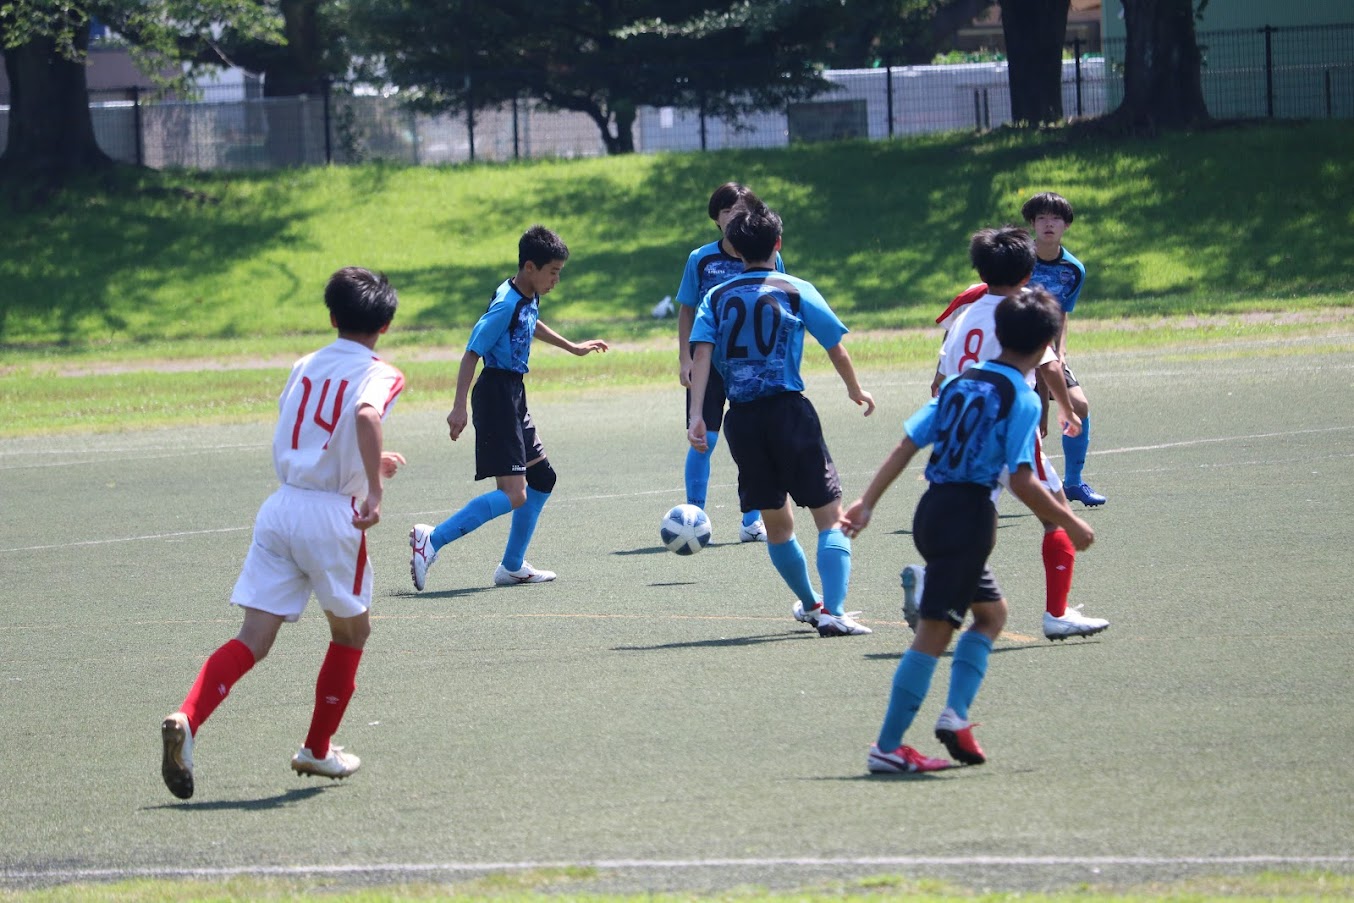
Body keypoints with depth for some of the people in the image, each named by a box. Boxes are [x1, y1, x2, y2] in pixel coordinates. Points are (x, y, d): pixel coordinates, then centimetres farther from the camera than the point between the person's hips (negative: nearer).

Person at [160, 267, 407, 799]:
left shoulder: (304, 368, 16)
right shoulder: (379, 374, -2)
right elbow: (367, 415, -26)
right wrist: (374, 490, -30)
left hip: (281, 504, 5)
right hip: (333, 515, -5)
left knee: (253, 639, 0)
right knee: (351, 631, 20)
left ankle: (187, 720, -24)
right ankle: (318, 749, 25)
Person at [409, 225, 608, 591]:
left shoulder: (529, 298, 8)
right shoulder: (506, 305, -19)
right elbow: (472, 353, -21)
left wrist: (572, 347, 45)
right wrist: (459, 407, -26)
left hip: (514, 396, 10)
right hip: (497, 394, -10)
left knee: (542, 478, 18)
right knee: (513, 495, -15)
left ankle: (512, 566, 24)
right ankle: (431, 540, -14)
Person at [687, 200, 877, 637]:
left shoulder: (716, 298, 9)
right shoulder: (795, 291, 2)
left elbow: (701, 355, -5)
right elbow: (837, 350, 5)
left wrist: (697, 416, -12)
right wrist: (856, 390, 23)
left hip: (742, 419, 4)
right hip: (788, 409, -4)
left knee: (776, 523, 19)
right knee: (830, 515, -2)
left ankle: (809, 603, 36)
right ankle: (832, 611, -18)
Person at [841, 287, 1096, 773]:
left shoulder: (960, 382, 12)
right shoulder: (1022, 400, -8)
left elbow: (906, 444, 8)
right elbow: (1022, 482, -15)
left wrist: (866, 503, 8)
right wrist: (1070, 524, -3)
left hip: (932, 511, 8)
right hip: (968, 518, -8)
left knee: (991, 610, 23)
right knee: (935, 631, -7)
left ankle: (955, 715, 10)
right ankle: (887, 747, -9)